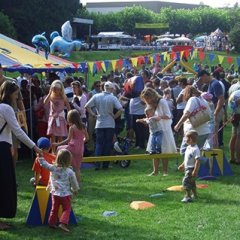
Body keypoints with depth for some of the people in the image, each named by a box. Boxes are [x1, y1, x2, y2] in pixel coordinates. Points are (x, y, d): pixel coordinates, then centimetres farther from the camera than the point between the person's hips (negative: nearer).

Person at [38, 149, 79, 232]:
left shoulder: (53, 168, -7)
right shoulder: (70, 172, -11)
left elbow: (44, 164, 1)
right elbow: (74, 183, -1)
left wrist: (40, 156, 14)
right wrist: (75, 190, 18)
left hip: (55, 193, 3)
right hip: (66, 194, -3)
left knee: (54, 209, 17)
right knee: (66, 209, 6)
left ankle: (52, 222, 24)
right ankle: (63, 223, -9)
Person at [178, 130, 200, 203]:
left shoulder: (195, 149, -22)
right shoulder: (188, 147, 9)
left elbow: (197, 161, -24)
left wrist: (195, 171, -27)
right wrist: (182, 165, 27)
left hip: (191, 168, -10)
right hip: (187, 168, 10)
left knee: (185, 181, -16)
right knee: (191, 182, 21)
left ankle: (188, 196, -15)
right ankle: (194, 195, 36)